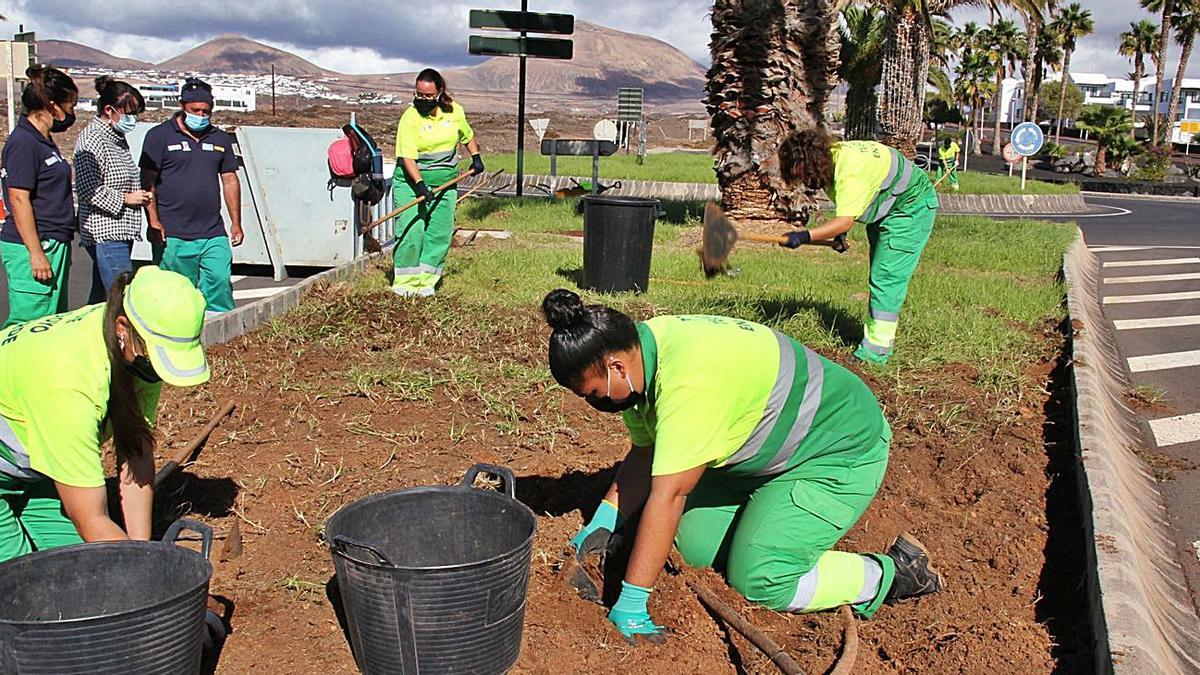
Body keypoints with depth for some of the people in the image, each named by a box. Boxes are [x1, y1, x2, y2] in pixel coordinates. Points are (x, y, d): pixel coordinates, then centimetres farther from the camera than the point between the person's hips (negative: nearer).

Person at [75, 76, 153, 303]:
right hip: (106, 235, -9)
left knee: (101, 298, 13)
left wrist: (140, 195, 12)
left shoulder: (118, 138, 17)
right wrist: (125, 199, -13)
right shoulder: (91, 140, -11)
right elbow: (88, 190, -19)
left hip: (121, 233, 9)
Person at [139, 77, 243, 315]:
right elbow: (147, 181, -2)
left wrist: (236, 222, 13)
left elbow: (230, 181, 18)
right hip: (173, 235, -3)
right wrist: (153, 222, -10)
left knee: (220, 282, -8)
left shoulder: (220, 139, 15)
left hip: (213, 234, 3)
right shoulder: (160, 136, 2)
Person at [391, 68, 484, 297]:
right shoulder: (410, 117, -13)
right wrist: (419, 184, -29)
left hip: (445, 182, 4)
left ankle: (427, 281, 10)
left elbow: (467, 135, 22)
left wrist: (476, 158, 16)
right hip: (412, 179, -4)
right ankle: (406, 281, 2)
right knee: (411, 231, -10)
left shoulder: (455, 111, 1)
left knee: (439, 233, 1)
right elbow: (407, 156, -19)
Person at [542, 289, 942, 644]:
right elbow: (646, 454, 3)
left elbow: (667, 496, -36)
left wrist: (631, 603, -31)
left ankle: (895, 576, 2)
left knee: (759, 580, -16)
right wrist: (604, 520, -7)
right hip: (772, 448, 9)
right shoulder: (641, 352, -8)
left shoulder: (690, 380, -37)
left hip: (842, 452, -9)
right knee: (695, 545, -1)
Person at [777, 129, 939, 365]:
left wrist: (805, 236, -50)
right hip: (884, 209, 10)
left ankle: (876, 351, -14)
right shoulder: (829, 160, -7)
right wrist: (839, 233, 5)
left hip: (912, 207, -10)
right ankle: (881, 336, 23)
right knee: (880, 277, 14)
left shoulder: (850, 169, -37)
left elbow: (846, 220, -43)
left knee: (886, 277, -16)